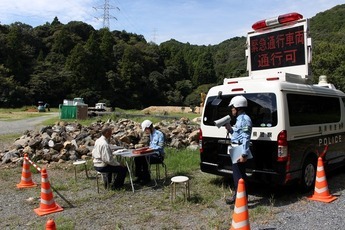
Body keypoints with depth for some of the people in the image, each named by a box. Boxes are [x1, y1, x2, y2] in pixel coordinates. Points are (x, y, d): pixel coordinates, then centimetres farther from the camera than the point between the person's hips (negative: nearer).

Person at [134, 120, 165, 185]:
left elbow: (160, 147, -18)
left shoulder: (159, 134, -13)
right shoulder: (151, 134, 13)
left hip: (158, 156, -8)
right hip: (152, 153, 8)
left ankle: (147, 178, -11)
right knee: (137, 158, -8)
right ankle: (139, 176, 1)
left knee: (144, 160, -28)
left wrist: (149, 148, -19)